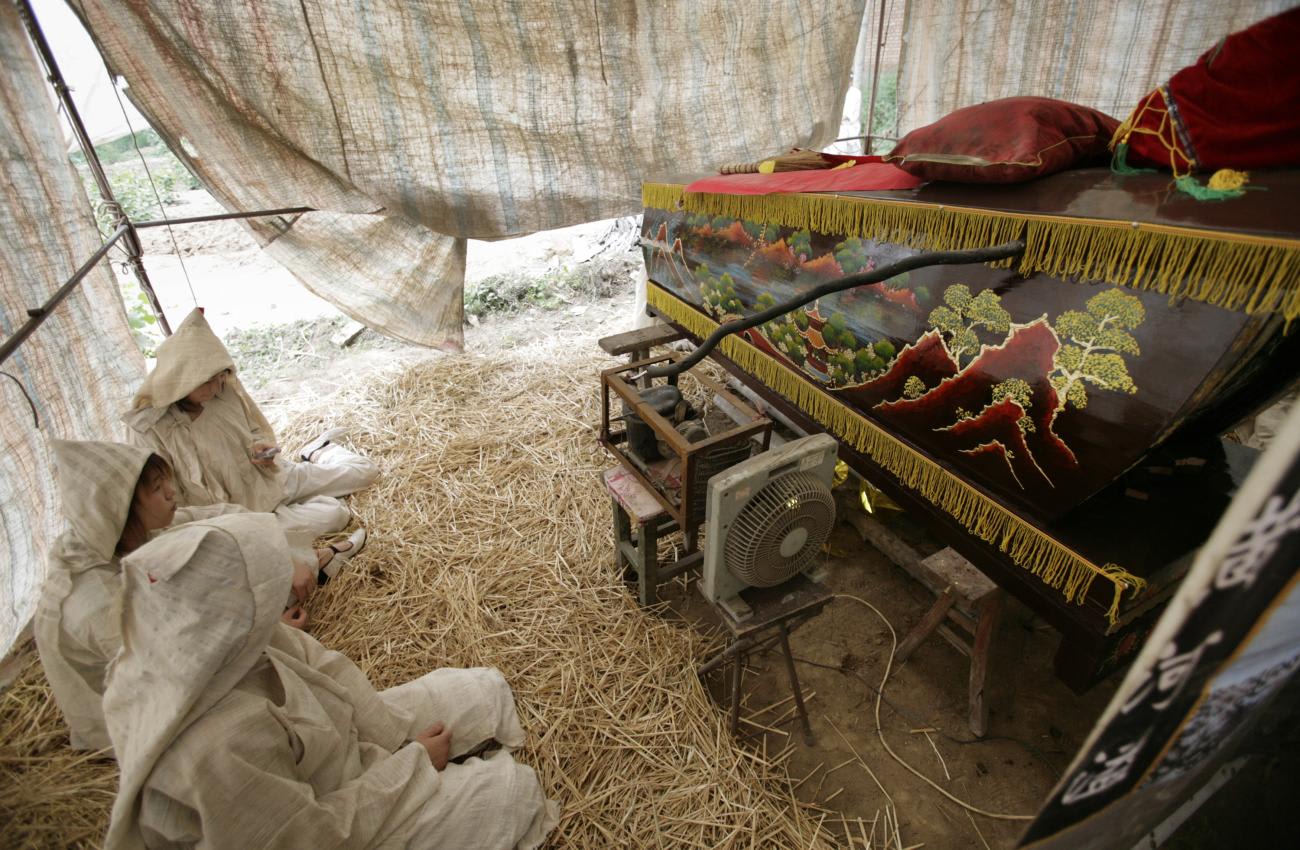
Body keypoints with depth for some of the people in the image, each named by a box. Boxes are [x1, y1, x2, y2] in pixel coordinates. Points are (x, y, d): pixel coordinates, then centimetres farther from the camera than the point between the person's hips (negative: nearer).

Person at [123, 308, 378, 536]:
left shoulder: (226, 388, -10)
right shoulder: (151, 428, -21)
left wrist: (262, 446, -14)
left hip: (269, 476, 5)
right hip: (238, 509, -5)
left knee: (364, 472, 5)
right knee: (333, 516, -26)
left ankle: (316, 452, 30)